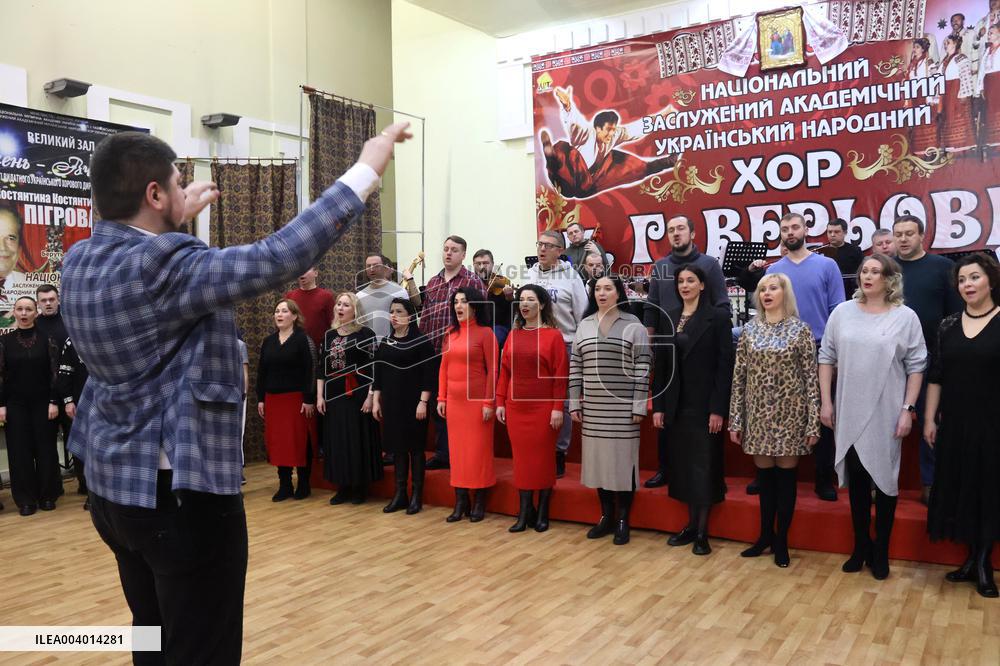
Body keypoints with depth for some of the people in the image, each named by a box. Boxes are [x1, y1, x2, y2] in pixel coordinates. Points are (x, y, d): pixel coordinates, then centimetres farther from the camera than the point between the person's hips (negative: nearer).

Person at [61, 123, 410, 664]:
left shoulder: (80, 260, 2)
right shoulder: (161, 267, -24)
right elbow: (279, 256, -31)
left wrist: (173, 222, 26)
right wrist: (367, 168, -25)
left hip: (116, 486, 9)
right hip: (181, 493, -9)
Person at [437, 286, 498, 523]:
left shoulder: (485, 333, -7)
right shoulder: (451, 333, 10)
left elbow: (492, 370, -10)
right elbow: (444, 367, 12)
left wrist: (489, 402, -14)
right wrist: (441, 398, 7)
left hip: (477, 400, -5)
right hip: (454, 400, 5)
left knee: (478, 449, 1)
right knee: (457, 450, 8)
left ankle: (479, 502, 13)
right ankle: (461, 501, 17)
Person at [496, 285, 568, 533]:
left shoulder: (553, 335, -5)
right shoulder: (513, 335, 8)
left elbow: (561, 374, -9)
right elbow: (504, 371, 9)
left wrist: (558, 408, -14)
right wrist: (500, 402, 3)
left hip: (544, 407, -4)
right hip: (516, 407, 4)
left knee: (543, 457, 5)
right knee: (521, 457, 7)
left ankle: (542, 512, 17)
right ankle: (524, 512, 15)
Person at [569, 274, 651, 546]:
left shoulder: (634, 325, -3)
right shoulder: (584, 325, 9)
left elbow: (642, 368, -6)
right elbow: (575, 366, 8)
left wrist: (639, 406, -11)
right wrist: (575, 403, 4)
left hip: (623, 408, -4)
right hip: (593, 408, 4)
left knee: (623, 459, 1)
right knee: (598, 458, 9)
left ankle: (623, 520, 13)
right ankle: (606, 516, 22)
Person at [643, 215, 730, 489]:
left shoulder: (709, 264, 1)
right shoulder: (660, 267, 10)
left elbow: (722, 307, -1)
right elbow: (651, 309, 9)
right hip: (667, 350, 3)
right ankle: (665, 468, 17)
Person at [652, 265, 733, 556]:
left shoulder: (718, 317, -5)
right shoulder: (669, 318, 8)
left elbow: (725, 366, -9)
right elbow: (661, 364, 8)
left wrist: (718, 409, -14)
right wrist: (658, 405, 3)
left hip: (704, 404, -4)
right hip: (676, 404, 5)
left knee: (704, 464, 2)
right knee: (682, 463, 9)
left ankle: (702, 531, 11)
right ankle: (691, 524, 20)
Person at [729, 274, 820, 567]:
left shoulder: (800, 329, -3)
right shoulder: (750, 329, 5)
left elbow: (811, 378, -5)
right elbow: (739, 376, 5)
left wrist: (814, 422, -9)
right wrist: (735, 419, 2)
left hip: (789, 414, -2)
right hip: (758, 413, 3)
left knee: (785, 474, 6)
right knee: (764, 473, 10)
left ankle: (781, 540, 19)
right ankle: (765, 535, 25)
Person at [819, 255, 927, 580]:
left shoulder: (905, 317, -3)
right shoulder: (842, 312, 3)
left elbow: (916, 367, -3)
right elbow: (827, 357, 6)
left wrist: (908, 409, -8)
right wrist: (826, 401, 2)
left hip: (886, 414, -2)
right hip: (849, 412, 2)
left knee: (885, 479, 7)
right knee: (856, 479, 10)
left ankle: (881, 551, 22)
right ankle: (860, 546, 25)